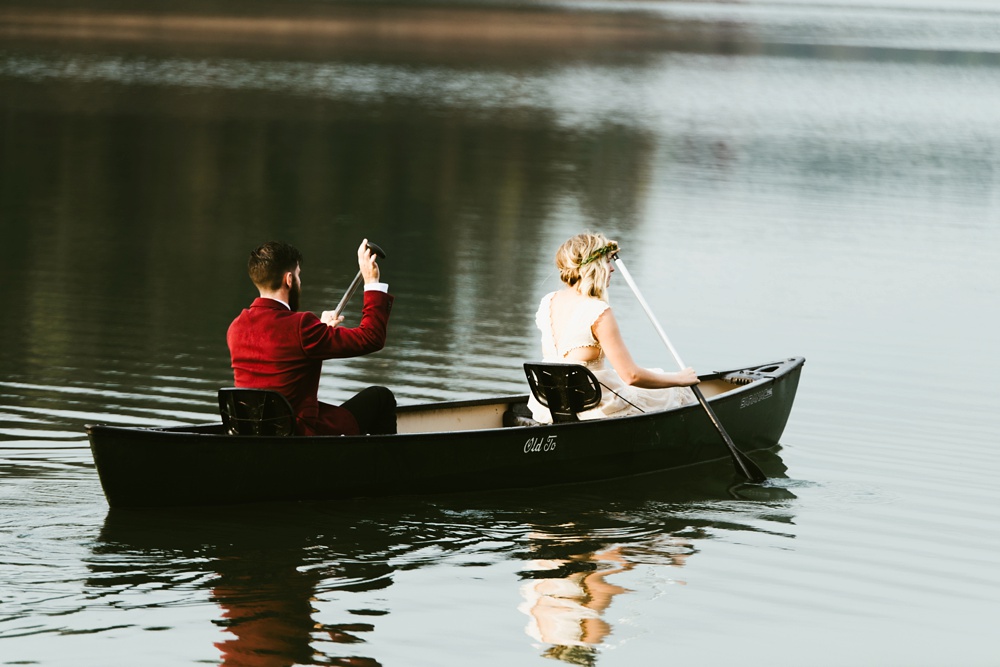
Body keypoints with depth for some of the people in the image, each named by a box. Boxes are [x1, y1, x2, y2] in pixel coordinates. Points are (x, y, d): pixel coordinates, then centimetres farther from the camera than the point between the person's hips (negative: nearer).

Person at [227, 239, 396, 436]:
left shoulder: (236, 328, 0)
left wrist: (321, 329, 21)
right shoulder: (299, 326, -22)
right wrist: (373, 282, -7)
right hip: (300, 432, -8)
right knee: (380, 398, 13)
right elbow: (371, 338, -15)